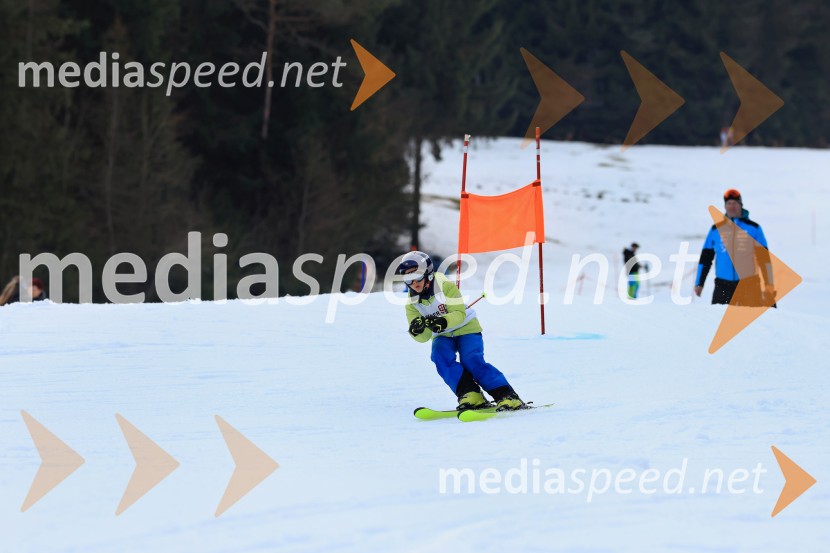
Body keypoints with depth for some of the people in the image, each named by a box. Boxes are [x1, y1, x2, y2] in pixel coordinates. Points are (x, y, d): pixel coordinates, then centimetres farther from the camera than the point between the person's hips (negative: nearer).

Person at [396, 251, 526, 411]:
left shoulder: (445, 286, -18)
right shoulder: (412, 303, -5)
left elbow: (459, 314, -23)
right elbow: (424, 337, -8)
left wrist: (442, 322, -42)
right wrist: (417, 330, -32)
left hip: (466, 328, -4)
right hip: (442, 337, 4)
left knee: (471, 360, -27)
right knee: (440, 356, -28)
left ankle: (507, 396, -28)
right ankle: (471, 395, -32)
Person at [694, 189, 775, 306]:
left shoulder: (753, 228, 7)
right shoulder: (716, 229, 11)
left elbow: (764, 258, 5)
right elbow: (705, 258, 15)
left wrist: (769, 285, -2)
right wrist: (699, 283, 9)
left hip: (749, 284, -1)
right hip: (723, 286, 1)